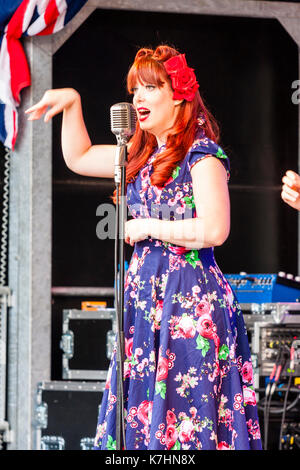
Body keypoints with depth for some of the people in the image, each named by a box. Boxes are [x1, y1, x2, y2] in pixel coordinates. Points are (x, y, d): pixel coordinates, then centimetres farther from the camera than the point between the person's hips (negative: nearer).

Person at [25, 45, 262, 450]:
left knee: (185, 418, -10)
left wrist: (147, 227, -9)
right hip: (146, 292, 8)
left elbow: (213, 230, -19)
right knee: (140, 413, 4)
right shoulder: (144, 156, 15)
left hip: (189, 296, -8)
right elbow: (79, 158, 27)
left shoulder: (202, 154, -10)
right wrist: (71, 103, 16)